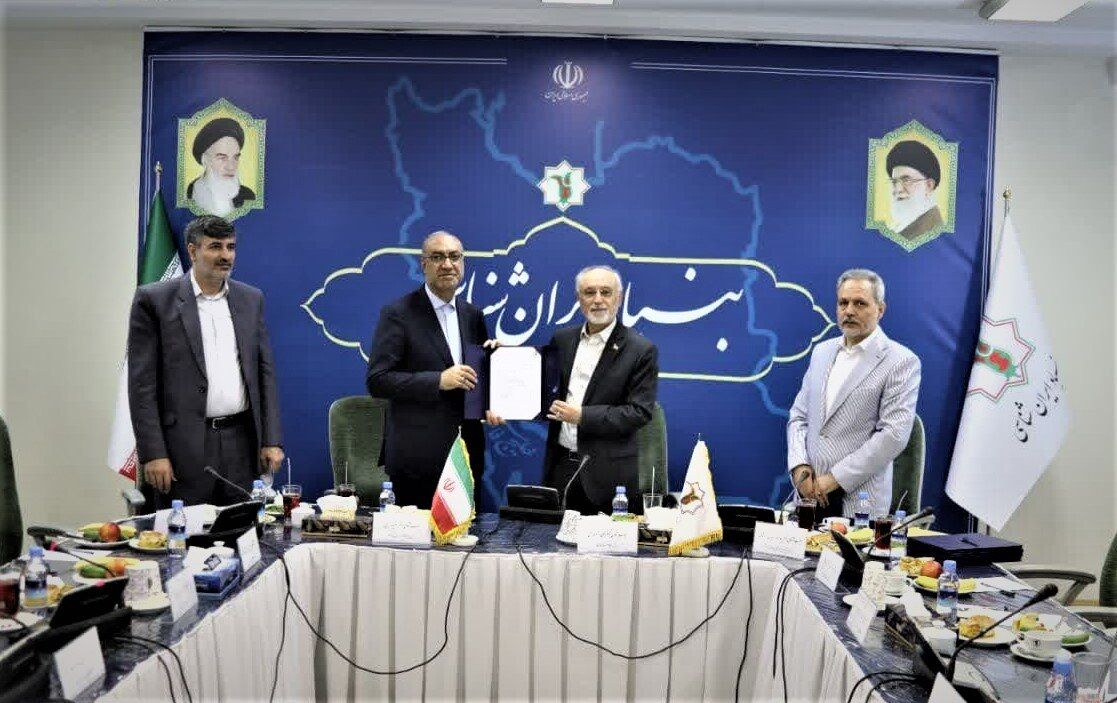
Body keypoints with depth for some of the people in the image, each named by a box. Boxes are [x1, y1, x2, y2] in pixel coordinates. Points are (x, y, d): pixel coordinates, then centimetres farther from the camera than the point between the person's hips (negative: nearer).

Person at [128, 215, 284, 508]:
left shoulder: (251, 299, 10)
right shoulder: (154, 299, -2)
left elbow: (265, 372, 10)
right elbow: (142, 383, -5)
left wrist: (271, 440, 3)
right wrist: (153, 453, -10)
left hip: (242, 441, 3)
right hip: (184, 446, -3)